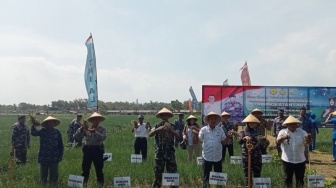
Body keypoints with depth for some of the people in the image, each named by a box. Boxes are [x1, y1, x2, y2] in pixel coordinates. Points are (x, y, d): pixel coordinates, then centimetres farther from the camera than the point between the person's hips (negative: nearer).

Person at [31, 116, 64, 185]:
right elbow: (34, 133, -20)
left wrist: (60, 156, 1)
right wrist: (34, 125, -34)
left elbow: (60, 145, 4)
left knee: (53, 174, 7)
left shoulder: (57, 132, 0)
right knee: (43, 174, 14)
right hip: (43, 158, 0)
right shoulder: (42, 131, 0)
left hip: (54, 158, 0)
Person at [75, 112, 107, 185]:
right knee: (85, 169, 10)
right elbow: (76, 135, -6)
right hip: (87, 150, 2)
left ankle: (100, 184, 17)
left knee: (99, 169, 6)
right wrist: (82, 128, -20)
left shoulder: (102, 129, -1)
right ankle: (83, 183, 22)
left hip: (98, 150, -1)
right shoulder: (86, 129, 4)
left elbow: (103, 138, -19)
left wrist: (94, 132, -27)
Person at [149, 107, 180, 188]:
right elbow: (150, 134, -10)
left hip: (170, 152, 1)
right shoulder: (157, 125, 3)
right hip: (159, 152, -1)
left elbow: (177, 135, -7)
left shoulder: (172, 126, 7)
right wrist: (157, 129, -26)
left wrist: (171, 130, -24)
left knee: (173, 171, 3)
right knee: (158, 171, 3)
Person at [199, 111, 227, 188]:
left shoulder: (220, 130, 0)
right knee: (206, 177, 9)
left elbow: (224, 142, 2)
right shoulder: (203, 130, -6)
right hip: (207, 157, -2)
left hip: (218, 157, 2)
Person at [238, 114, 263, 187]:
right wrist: (244, 138, -38)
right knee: (247, 174, 6)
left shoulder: (258, 131, 5)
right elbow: (239, 142, -18)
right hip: (246, 156, -1)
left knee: (257, 174, 8)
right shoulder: (243, 132, -2)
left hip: (257, 156, 1)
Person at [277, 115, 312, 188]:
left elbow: (308, 142, -11)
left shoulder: (302, 132, 0)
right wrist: (283, 137, -44)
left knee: (300, 179, 13)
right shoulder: (283, 132, -5)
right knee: (288, 178, 9)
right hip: (287, 160, -2)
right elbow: (278, 141, -21)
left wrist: (308, 139, -36)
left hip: (300, 160, 2)